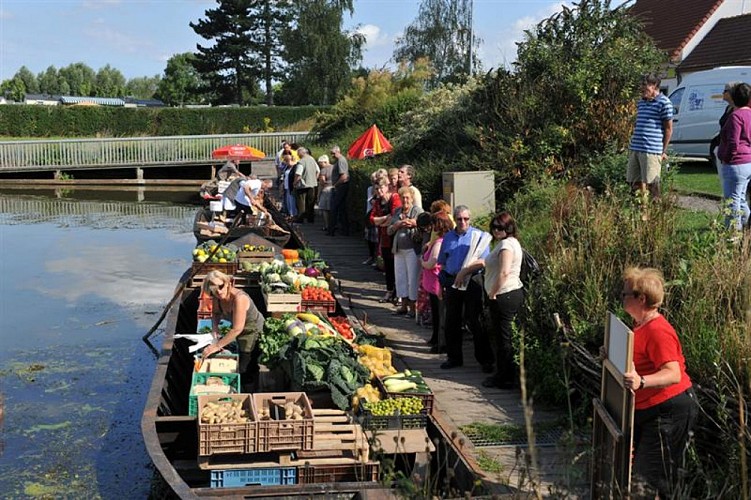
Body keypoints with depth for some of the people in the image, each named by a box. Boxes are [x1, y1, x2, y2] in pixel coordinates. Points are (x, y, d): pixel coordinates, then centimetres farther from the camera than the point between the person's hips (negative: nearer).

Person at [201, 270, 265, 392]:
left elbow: (237, 329, -38)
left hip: (253, 331, -7)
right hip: (240, 332, 8)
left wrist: (217, 346, -36)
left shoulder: (239, 298, -37)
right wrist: (215, 330, -13)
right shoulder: (217, 297, -14)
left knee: (247, 369, -4)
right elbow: (216, 313, 7)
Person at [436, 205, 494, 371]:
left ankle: (486, 360, 7)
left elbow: (483, 262, -13)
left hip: (472, 283, -5)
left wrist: (465, 271, -19)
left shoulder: (478, 236, -4)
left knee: (474, 321, -2)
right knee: (452, 321, 10)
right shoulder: (448, 237, 12)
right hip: (452, 283, 5)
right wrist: (444, 280, 11)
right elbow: (442, 262, 19)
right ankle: (454, 357, 22)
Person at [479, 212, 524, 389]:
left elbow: (504, 272, -26)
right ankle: (502, 375, 25)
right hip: (509, 295, 11)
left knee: (503, 337, -3)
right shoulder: (504, 243, 18)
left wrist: (493, 293, -18)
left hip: (505, 295, -11)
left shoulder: (507, 244, -16)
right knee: (502, 336, 16)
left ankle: (506, 379, 4)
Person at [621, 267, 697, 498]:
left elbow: (673, 374, -32)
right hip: (648, 409, 11)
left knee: (656, 478, -2)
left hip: (668, 409, -11)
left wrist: (641, 382, -48)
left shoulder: (658, 331, -24)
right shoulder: (641, 325, 9)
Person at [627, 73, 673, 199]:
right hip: (635, 149, 8)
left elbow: (668, 129, -5)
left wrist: (664, 151, -5)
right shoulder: (641, 102, 17)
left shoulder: (664, 103, -6)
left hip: (651, 150, -8)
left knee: (650, 182, -3)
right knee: (634, 182, 11)